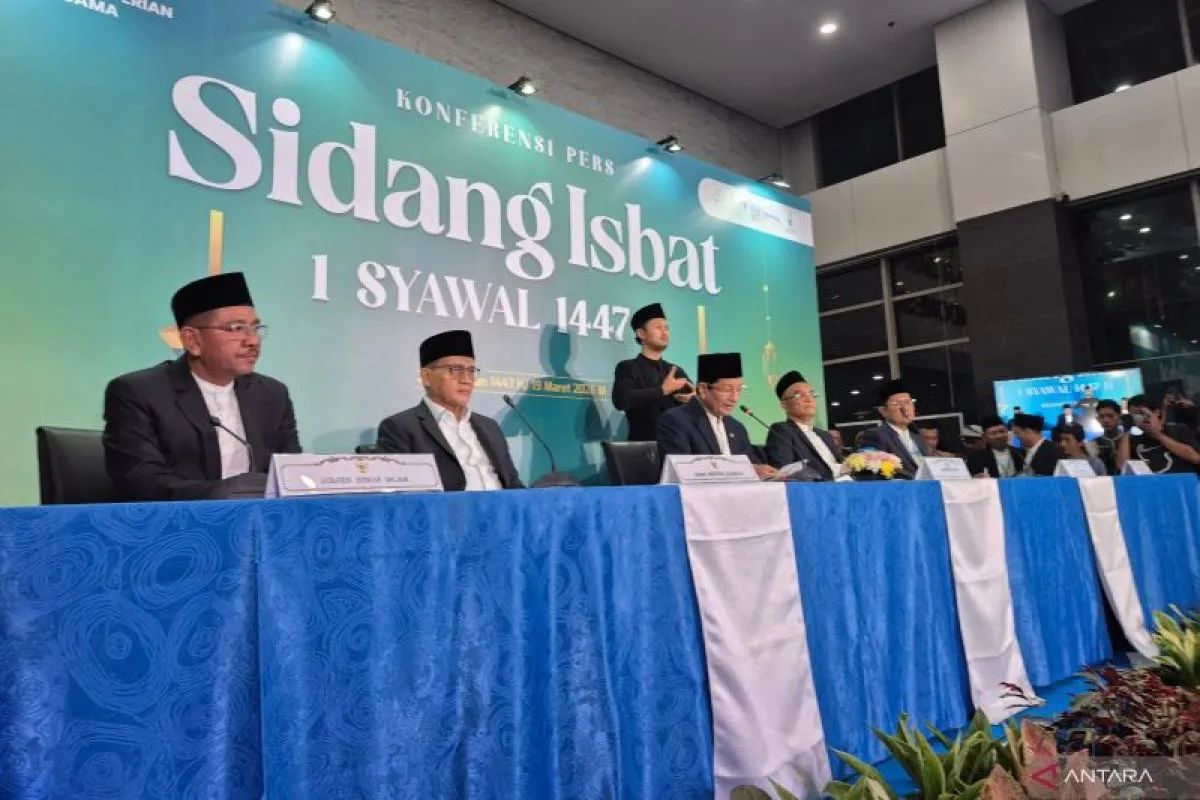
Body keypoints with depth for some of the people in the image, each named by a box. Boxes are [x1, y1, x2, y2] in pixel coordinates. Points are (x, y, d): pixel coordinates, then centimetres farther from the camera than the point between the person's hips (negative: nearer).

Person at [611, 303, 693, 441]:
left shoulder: (677, 371, 15)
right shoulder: (627, 368, 0)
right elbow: (621, 400, -18)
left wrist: (694, 397, -9)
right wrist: (662, 390, -14)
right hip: (643, 444, -4)